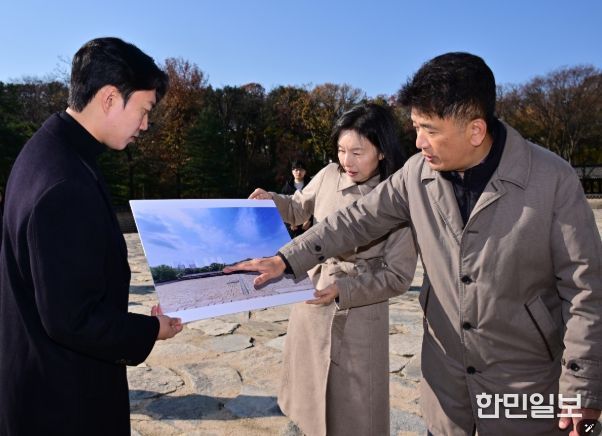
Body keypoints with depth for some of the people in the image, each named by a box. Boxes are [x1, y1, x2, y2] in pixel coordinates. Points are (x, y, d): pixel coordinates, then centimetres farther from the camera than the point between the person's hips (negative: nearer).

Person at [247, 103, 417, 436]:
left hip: (358, 319, -4)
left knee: (353, 409, 12)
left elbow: (398, 276, -13)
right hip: (310, 306, 4)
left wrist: (344, 290, -24)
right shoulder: (329, 176, -6)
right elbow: (298, 209, 14)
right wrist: (271, 201, -6)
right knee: (312, 397, 24)